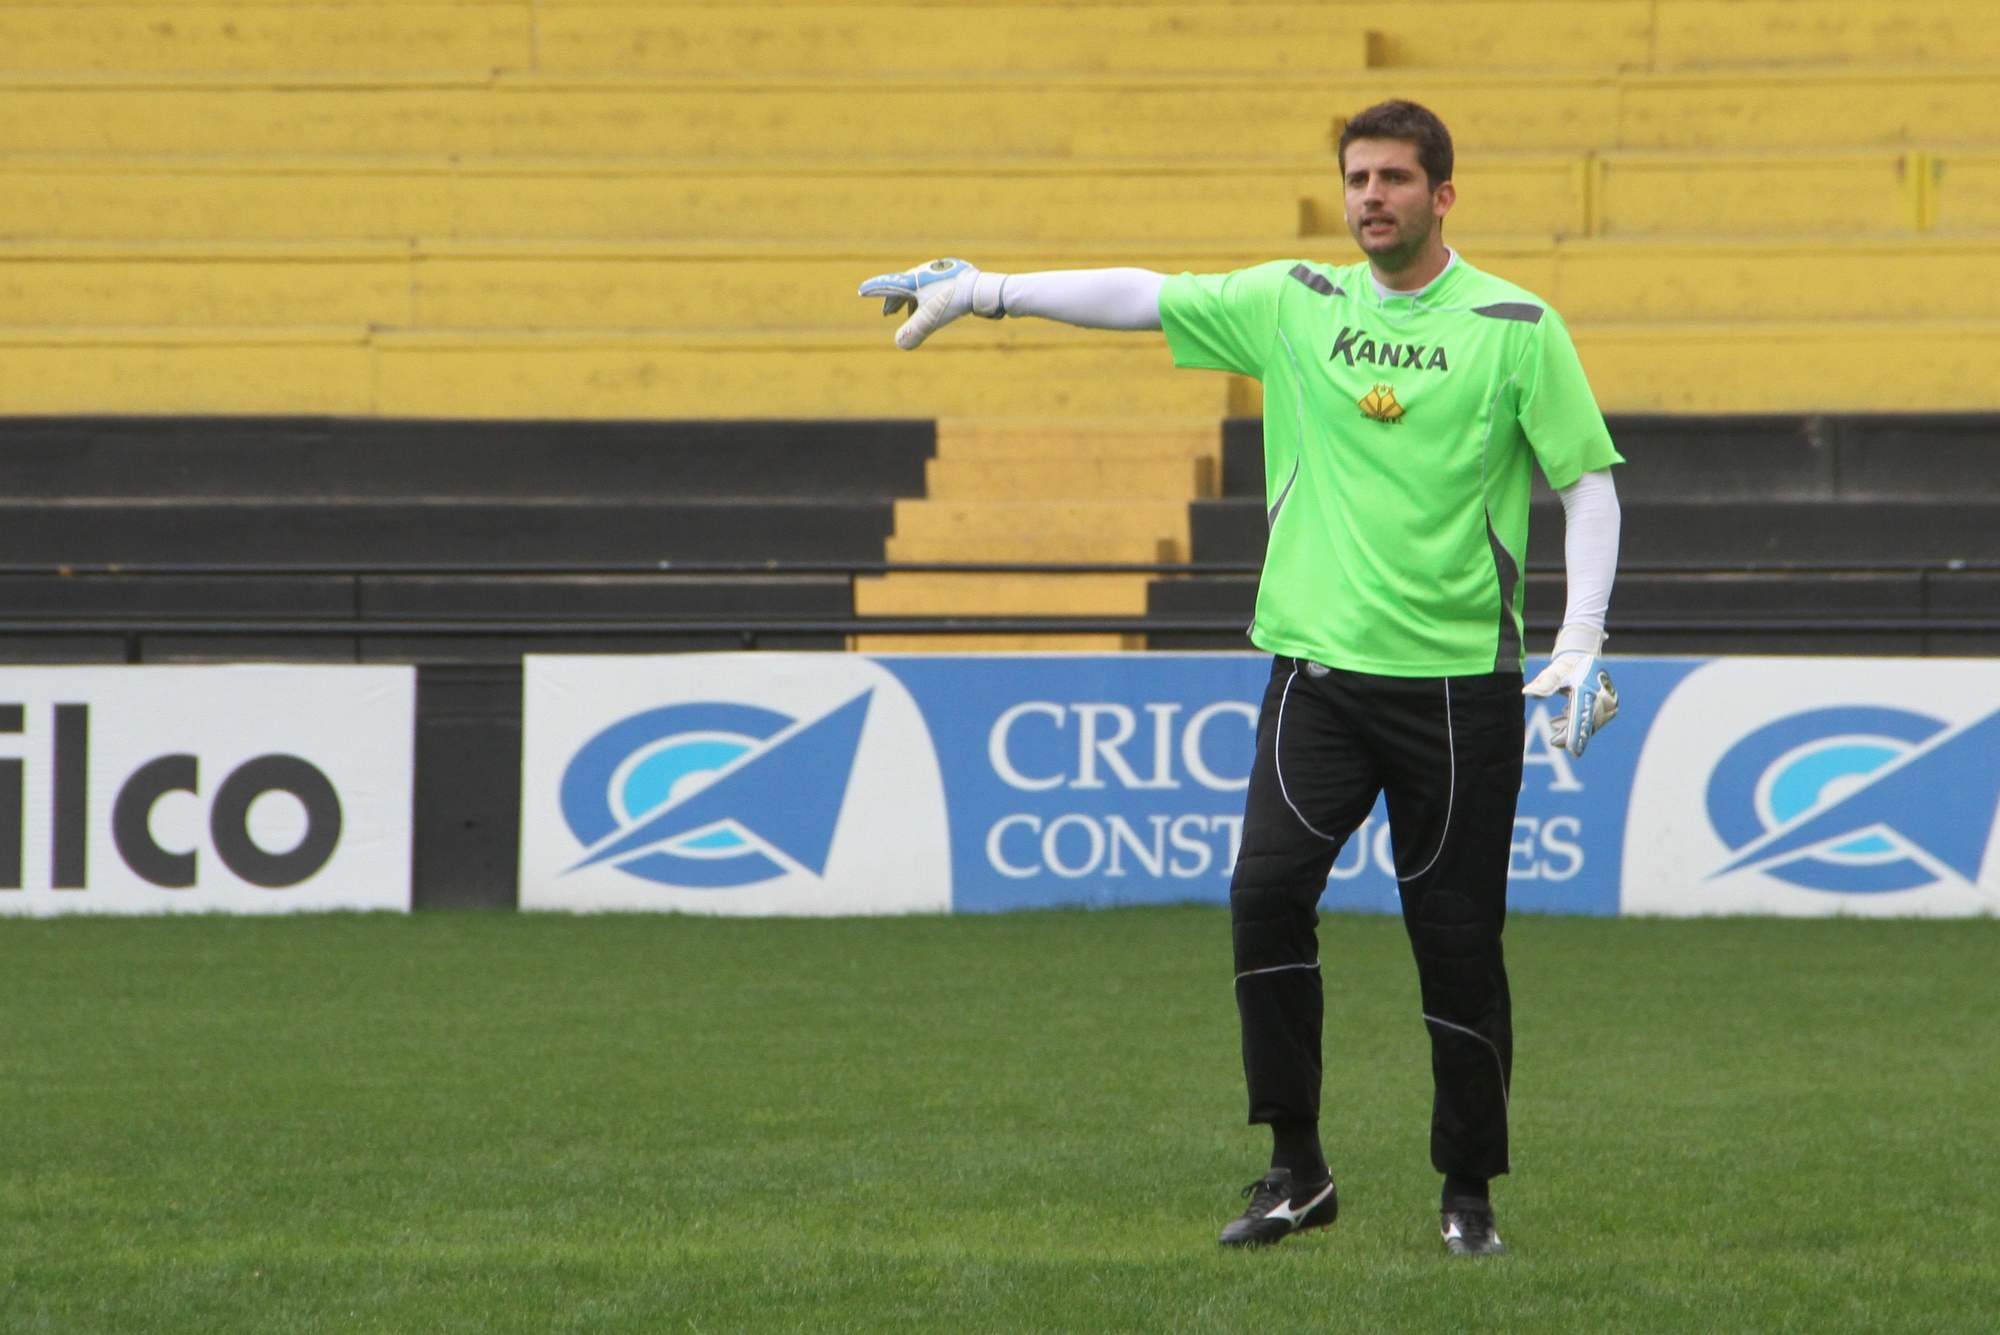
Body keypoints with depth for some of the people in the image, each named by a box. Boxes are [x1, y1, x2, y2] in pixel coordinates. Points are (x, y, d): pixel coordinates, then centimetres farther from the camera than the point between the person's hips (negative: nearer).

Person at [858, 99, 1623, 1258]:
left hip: (1460, 678, -2)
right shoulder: (1296, 303, 9)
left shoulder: (1515, 326, 0)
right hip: (1320, 669, 2)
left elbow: (1590, 477, 1)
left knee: (1458, 938, 0)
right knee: (1267, 888, -14)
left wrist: (1582, 642, -7)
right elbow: (1141, 296, 10)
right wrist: (986, 291, 2)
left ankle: (1469, 1192, 14)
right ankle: (1298, 1171, -3)